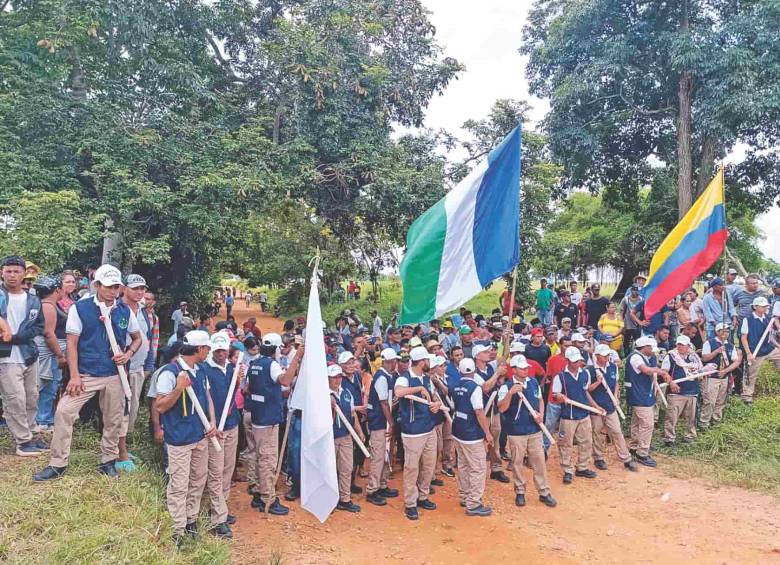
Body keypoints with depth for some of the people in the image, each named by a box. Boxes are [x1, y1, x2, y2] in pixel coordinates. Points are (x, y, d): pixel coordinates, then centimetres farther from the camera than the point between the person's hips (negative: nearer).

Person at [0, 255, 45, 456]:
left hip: (29, 355, 5)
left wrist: (17, 337, -11)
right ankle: (23, 442, 4)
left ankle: (27, 435, 27)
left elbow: (39, 326, 4)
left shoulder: (33, 300, 8)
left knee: (31, 398, 12)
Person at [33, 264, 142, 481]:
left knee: (114, 419, 8)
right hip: (86, 374, -2)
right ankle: (57, 464, 5)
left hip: (115, 375, 2)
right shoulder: (80, 308, -7)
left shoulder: (125, 310, 1)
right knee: (64, 412, -10)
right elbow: (72, 343, -7)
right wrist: (75, 376, -12)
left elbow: (137, 338, 14)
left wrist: (128, 354, -7)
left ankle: (108, 461, 26)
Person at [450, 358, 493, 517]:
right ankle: (473, 504, 4)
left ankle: (464, 497, 27)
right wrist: (488, 433, -12)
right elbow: (479, 413, -19)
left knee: (463, 466, 18)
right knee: (477, 469, 1)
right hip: (473, 435, -7)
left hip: (457, 432, 7)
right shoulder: (474, 387, -18)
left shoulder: (455, 387, 4)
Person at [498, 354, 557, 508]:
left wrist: (541, 414, -1)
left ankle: (544, 493, 19)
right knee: (517, 463, 8)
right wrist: (510, 393, -34)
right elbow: (501, 408, -21)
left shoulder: (534, 383, 3)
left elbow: (540, 400, 17)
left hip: (535, 430, 4)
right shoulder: (506, 387, -12)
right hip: (516, 432, -3)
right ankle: (520, 492, 24)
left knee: (539, 462, 7)